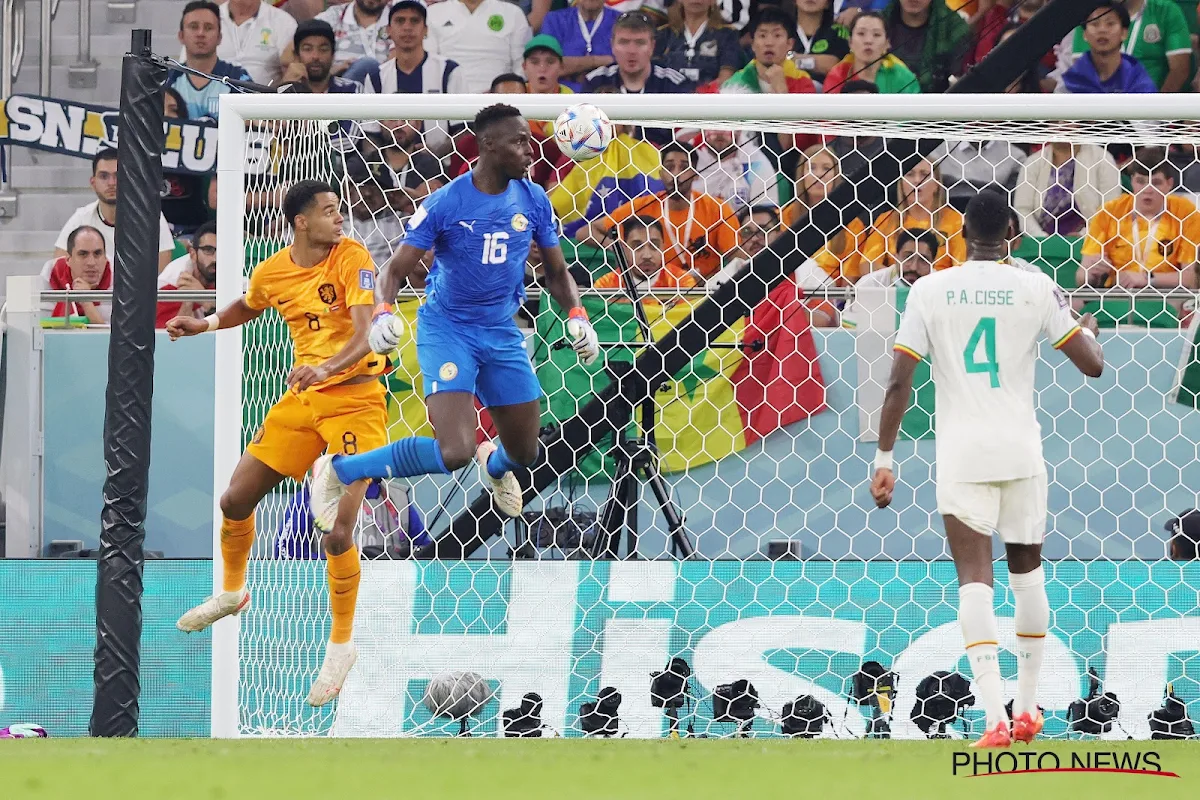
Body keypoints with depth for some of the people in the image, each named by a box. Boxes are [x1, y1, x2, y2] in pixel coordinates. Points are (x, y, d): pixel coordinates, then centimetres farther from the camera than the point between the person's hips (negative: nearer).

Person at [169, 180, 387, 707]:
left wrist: (326, 368, -41)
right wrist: (204, 324, 10)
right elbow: (247, 308, 25)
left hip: (355, 400, -5)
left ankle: (341, 645, 4)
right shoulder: (272, 273, 0)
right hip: (301, 399, 5)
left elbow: (365, 333, -25)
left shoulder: (351, 257, -15)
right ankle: (232, 593, 40)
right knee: (236, 501, 9)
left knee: (337, 531, -15)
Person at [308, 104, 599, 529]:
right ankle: (340, 471, -6)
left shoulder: (533, 200, -2)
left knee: (524, 453, 13)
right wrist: (383, 314, -32)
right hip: (447, 330, -5)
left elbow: (556, 273, 10)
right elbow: (395, 270, -12)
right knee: (454, 454, -23)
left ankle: (494, 465, 53)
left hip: (502, 333, 5)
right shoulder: (445, 203, -16)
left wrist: (576, 316, -8)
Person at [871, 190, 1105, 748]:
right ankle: (1027, 709, 26)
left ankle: (995, 717, -21)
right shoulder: (1036, 288, -2)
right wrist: (1088, 330, 25)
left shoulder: (930, 290, -2)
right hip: (1021, 451, 1)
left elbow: (899, 382, -4)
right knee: (1027, 572, 19)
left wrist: (884, 461, 3)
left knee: (974, 580, -5)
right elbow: (1092, 365, 2)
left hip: (961, 455, -1)